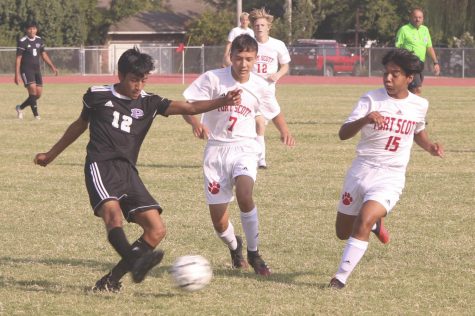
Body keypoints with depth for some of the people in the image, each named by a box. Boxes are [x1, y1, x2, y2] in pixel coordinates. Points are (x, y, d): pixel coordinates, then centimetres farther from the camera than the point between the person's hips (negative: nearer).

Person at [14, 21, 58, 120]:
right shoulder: (23, 41, -10)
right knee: (32, 89, -21)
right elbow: (18, 58, -10)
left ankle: (20, 108, 24)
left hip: (36, 70, 6)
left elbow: (43, 54, 19)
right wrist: (17, 74, -14)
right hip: (26, 70, -6)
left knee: (38, 94, 4)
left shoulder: (39, 40, 7)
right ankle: (36, 114, -15)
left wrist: (52, 67, 16)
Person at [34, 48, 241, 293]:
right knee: (113, 213, -33)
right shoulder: (97, 96, 8)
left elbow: (188, 108, -1)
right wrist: (51, 155, 33)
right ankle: (137, 262, -55)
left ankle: (110, 281, -6)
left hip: (128, 171, 4)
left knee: (156, 230, -9)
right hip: (100, 166, -4)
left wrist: (221, 102, -17)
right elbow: (80, 125, 24)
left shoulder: (148, 103, 11)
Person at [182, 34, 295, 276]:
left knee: (244, 196, -31)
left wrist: (284, 130, -5)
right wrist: (195, 122, -32)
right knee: (219, 223, -1)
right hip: (216, 149, 0)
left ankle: (254, 253, -12)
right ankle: (234, 247, 36)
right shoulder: (213, 79, -9)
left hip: (244, 148, 0)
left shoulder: (260, 86, -1)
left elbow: (275, 113, 16)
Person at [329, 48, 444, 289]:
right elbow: (343, 134, -17)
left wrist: (430, 147, 4)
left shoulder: (419, 105, 2)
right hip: (361, 171, 1)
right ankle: (375, 222, 45)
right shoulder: (371, 99, -8)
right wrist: (365, 119, -36)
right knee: (343, 233, 13)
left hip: (391, 177, -1)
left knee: (363, 222, -25)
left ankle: (341, 278, -18)